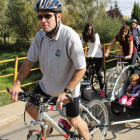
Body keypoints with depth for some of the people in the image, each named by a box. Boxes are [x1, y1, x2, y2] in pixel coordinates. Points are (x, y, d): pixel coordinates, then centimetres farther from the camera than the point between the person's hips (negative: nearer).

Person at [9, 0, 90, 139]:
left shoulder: (70, 37, -29)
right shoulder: (40, 35, -12)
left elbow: (81, 68, -25)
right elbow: (29, 60, -3)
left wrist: (66, 91, -29)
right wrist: (17, 83, -9)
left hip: (68, 87, -5)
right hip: (47, 84, 6)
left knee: (74, 121, 5)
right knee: (31, 107, 11)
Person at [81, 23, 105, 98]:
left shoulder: (96, 35, -17)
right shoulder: (84, 36, -3)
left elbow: (96, 45, -31)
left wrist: (92, 54, -46)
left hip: (98, 55, -4)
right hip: (89, 54, 4)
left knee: (98, 72, -5)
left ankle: (102, 89, 4)